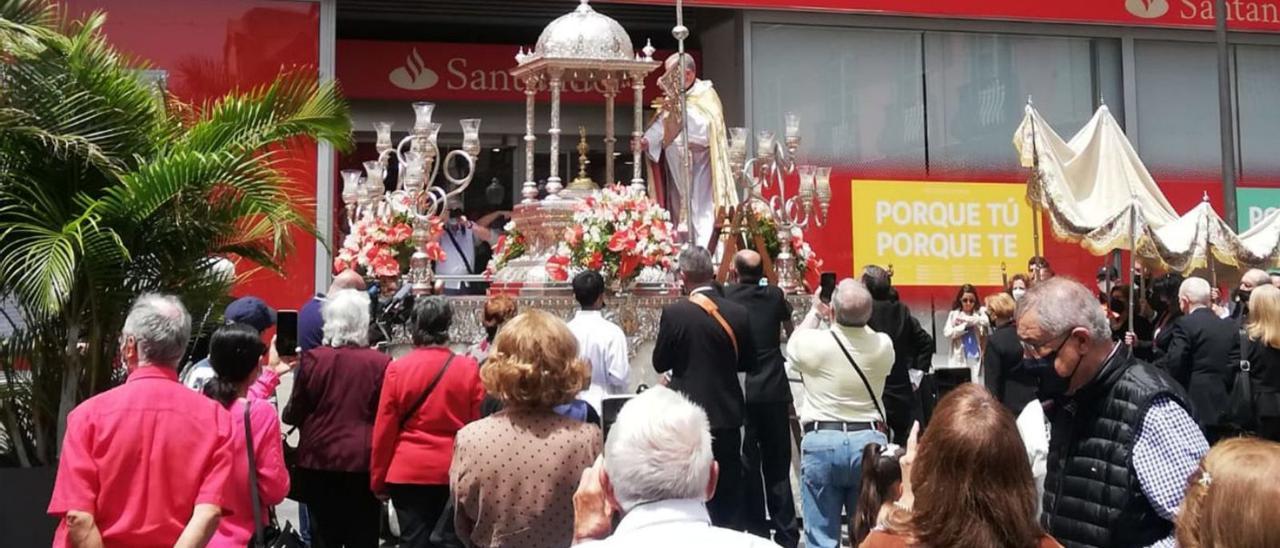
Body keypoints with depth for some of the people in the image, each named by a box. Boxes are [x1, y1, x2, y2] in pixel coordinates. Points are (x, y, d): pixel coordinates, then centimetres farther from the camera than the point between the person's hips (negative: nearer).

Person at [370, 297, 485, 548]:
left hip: (408, 471, 0)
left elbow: (384, 431, -3)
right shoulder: (469, 369, -7)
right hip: (454, 472, 1)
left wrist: (378, 480, 8)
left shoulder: (397, 369, -7)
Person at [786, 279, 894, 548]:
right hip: (869, 441, 2)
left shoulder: (813, 343, -9)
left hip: (820, 441, -2)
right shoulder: (883, 346, -3)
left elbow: (792, 346, 15)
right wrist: (858, 318, 26)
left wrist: (814, 312, 28)